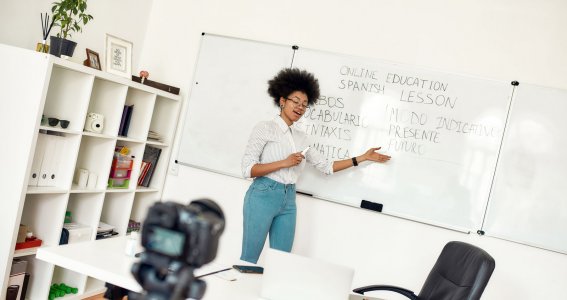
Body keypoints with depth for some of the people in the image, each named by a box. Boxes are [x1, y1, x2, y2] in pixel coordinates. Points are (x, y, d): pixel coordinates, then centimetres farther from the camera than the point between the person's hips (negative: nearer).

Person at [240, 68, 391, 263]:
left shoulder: (301, 137, 13)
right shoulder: (265, 128, -4)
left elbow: (326, 167, 15)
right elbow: (247, 169, -12)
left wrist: (363, 158, 14)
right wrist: (284, 163, -18)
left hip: (288, 201, 6)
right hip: (263, 196, -6)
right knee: (249, 260, 0)